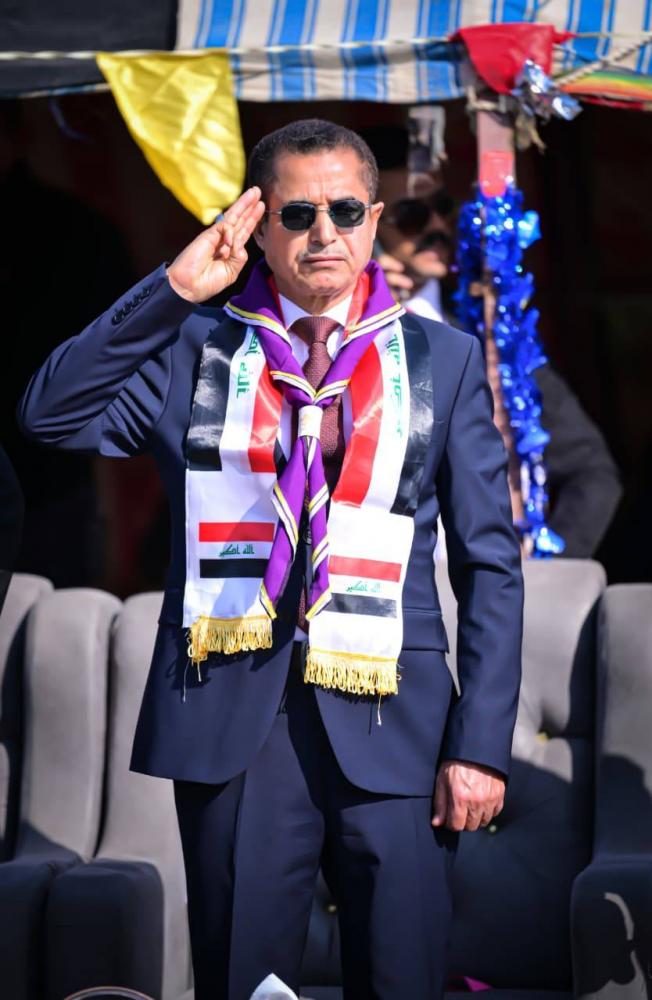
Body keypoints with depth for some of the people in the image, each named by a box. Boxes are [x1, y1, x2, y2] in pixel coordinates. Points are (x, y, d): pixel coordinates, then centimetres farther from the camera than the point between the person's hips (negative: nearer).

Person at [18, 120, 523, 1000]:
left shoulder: (444, 361, 8)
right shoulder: (197, 350, 9)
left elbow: (490, 566, 6)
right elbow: (53, 415, -5)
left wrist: (482, 745, -2)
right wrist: (173, 290, -9)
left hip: (389, 727, 0)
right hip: (231, 721, 0)